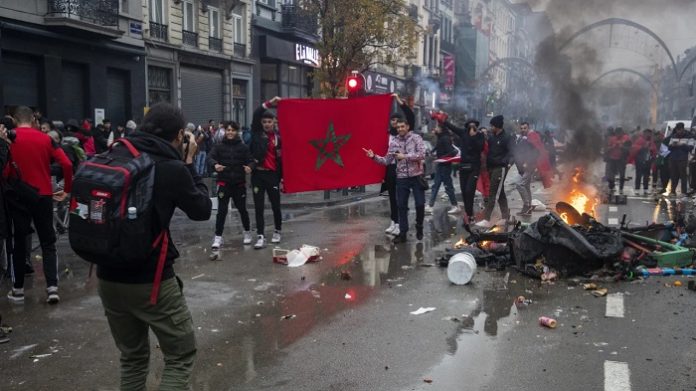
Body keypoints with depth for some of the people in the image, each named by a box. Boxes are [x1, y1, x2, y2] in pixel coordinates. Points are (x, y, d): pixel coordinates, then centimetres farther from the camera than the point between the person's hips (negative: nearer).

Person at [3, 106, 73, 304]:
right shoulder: (45, 138, 0)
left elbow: (5, 170, -9)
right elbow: (67, 164, -8)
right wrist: (67, 189, 2)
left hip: (18, 196, 0)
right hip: (43, 196, 1)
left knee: (19, 242, 11)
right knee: (48, 242, 8)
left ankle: (17, 289, 18)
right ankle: (52, 287, -2)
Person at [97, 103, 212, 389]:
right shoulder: (172, 169, -13)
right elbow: (202, 210, 0)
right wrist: (189, 164, 6)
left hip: (108, 277, 6)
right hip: (152, 281, -6)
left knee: (132, 357, 22)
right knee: (181, 357, 9)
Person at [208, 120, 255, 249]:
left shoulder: (243, 147, 3)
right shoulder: (219, 146, 0)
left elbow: (250, 160, 0)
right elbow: (210, 158, -11)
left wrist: (249, 167, -24)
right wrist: (215, 165, -35)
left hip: (239, 183, 1)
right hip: (224, 183, -1)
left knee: (242, 209, 11)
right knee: (222, 211, -3)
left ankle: (247, 232, 30)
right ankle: (218, 237, 6)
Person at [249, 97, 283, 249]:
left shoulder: (278, 137, 2)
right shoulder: (257, 133, 4)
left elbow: (281, 159, 2)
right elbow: (256, 115, -9)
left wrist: (283, 178, -3)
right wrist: (269, 103, -16)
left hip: (272, 174, 0)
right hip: (258, 174, 0)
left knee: (276, 205, 7)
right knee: (259, 207, 0)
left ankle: (277, 232, 26)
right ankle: (260, 236, 2)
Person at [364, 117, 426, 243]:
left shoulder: (416, 138, -4)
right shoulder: (394, 142, 4)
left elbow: (422, 155, -16)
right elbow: (387, 161, 5)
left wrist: (405, 156, -19)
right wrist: (374, 157, -10)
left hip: (416, 177, -2)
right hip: (401, 178, 3)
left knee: (420, 204, 1)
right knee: (402, 206, 4)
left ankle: (419, 228, 24)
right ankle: (402, 233, 12)